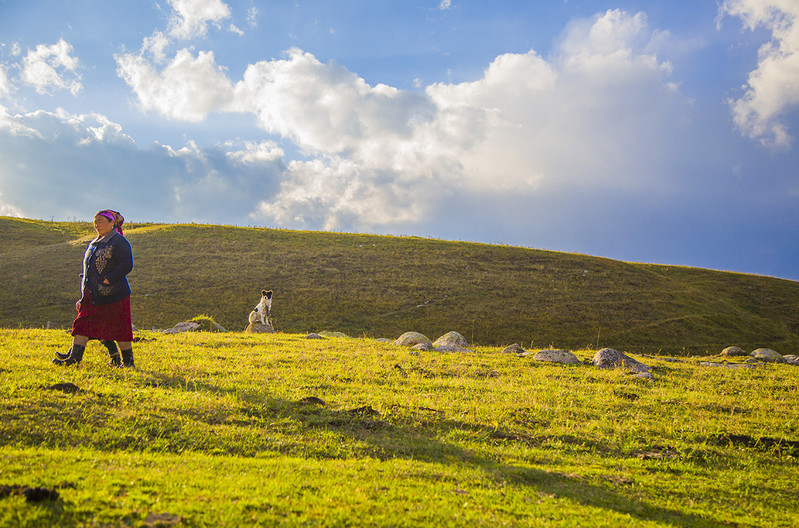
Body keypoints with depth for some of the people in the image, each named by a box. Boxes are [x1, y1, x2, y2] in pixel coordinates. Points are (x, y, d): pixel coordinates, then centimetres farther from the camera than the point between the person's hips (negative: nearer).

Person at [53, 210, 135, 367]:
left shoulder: (119, 242, -7)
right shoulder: (94, 244, 20)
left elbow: (126, 265, -17)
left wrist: (107, 281, -22)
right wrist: (84, 292, 20)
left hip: (112, 294, -8)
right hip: (92, 295, 8)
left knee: (118, 328, -3)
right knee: (82, 324, -1)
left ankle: (128, 360, 8)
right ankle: (74, 357, -5)